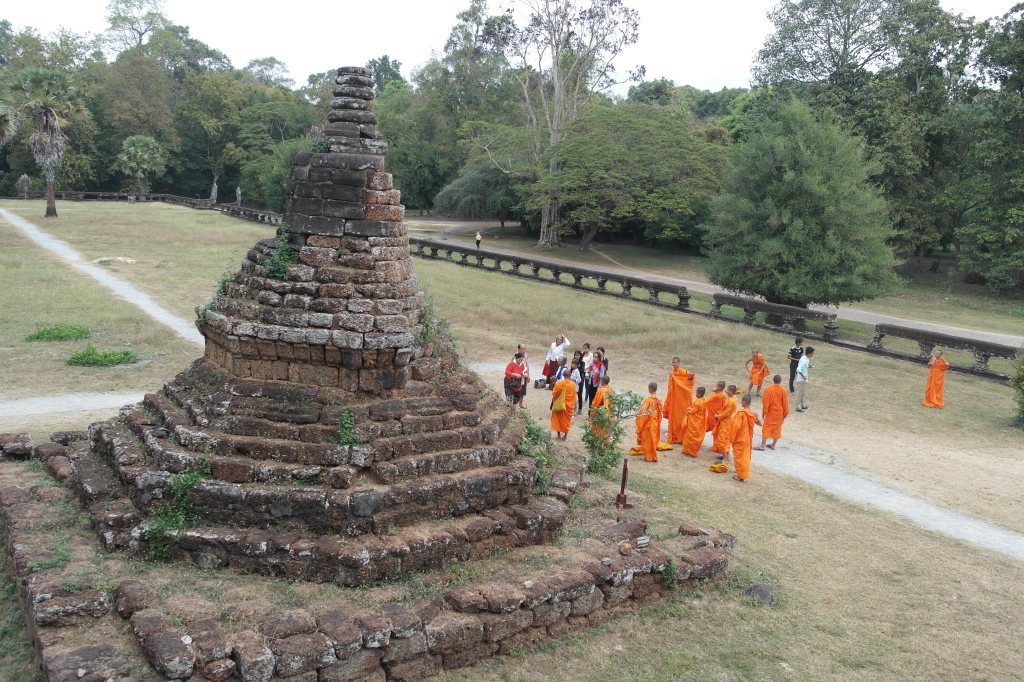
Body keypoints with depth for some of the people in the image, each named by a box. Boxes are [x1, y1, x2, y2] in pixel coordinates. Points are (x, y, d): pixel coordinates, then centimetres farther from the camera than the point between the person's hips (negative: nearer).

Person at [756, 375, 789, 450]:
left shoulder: (768, 389, -12)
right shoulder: (783, 391, -7)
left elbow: (765, 402, -9)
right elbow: (785, 404, -1)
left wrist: (763, 412, -1)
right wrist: (785, 414, 10)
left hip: (770, 413, -2)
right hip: (779, 413, 2)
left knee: (766, 428, 2)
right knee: (777, 429, 12)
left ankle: (762, 445, -1)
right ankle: (773, 445, 18)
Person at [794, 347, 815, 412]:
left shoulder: (807, 359, 6)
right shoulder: (803, 360, -25)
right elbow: (798, 369, -31)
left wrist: (810, 367, 4)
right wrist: (803, 376, -23)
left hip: (804, 379, 10)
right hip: (801, 379, -10)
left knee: (804, 392, 19)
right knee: (800, 393, 0)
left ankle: (803, 405, 32)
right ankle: (798, 407, 8)